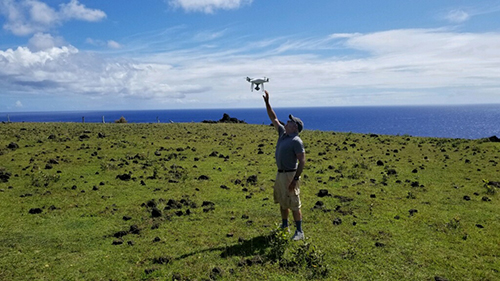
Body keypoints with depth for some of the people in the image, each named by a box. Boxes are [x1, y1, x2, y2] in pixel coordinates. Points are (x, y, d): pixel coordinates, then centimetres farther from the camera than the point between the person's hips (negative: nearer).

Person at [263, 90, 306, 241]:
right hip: (280, 173, 9)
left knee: (294, 204, -3)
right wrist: (267, 102, 10)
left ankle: (299, 232, 6)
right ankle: (284, 226, 34)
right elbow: (274, 119, 15)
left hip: (290, 175, -9)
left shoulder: (296, 141, -16)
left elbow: (302, 161, -19)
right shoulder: (283, 133, 8)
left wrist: (295, 179, -24)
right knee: (282, 202, 19)